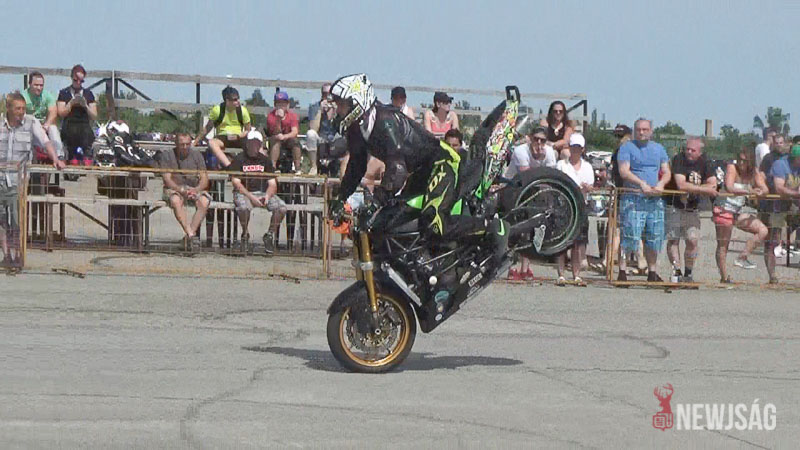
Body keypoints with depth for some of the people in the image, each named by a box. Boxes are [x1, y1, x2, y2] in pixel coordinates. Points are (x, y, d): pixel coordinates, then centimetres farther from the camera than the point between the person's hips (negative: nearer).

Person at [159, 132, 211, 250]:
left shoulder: (196, 155, 9)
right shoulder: (167, 155, 1)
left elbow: (204, 179, 2)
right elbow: (167, 179, -8)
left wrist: (196, 190, -19)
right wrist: (182, 190, -24)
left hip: (195, 188, 2)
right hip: (174, 189, -2)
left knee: (204, 202, -31)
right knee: (176, 201, -38)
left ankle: (188, 236, -32)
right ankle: (191, 234, -42)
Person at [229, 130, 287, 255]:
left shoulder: (265, 160, 13)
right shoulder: (239, 159, 2)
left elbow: (272, 183, 9)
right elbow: (236, 182, -6)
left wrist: (267, 196, -14)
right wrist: (251, 197, -18)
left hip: (263, 192, 3)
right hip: (244, 192, -3)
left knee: (281, 207, -23)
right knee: (243, 207, -38)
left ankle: (270, 235, -3)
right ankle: (245, 235, -11)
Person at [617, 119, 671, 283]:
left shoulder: (659, 149, 19)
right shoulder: (627, 148, 3)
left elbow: (667, 172, 15)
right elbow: (624, 171, -9)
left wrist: (661, 184, -8)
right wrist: (642, 183, -22)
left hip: (655, 199, 5)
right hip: (633, 198, -5)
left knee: (654, 238, 7)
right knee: (629, 237, -12)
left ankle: (652, 273, 17)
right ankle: (622, 271, -8)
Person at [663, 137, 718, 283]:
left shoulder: (704, 162, 2)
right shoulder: (679, 159, -13)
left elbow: (713, 185, -5)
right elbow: (681, 185, -22)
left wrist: (691, 188, -17)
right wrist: (705, 189, -15)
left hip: (692, 208, 3)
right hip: (674, 206, -3)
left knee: (692, 239, -8)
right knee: (673, 239, -3)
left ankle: (688, 273, 4)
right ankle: (676, 271, 3)